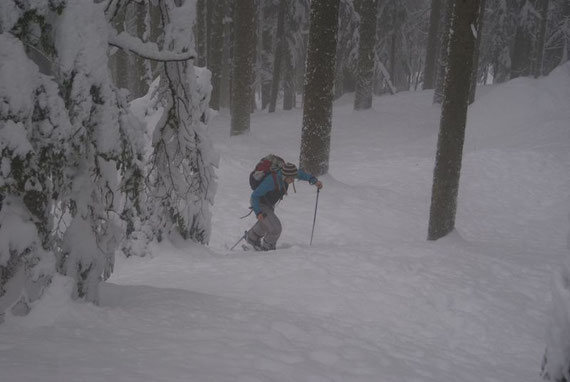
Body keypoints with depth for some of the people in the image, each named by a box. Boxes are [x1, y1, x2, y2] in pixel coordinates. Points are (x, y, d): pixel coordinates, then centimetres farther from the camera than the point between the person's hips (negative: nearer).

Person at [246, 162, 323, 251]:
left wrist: (314, 180, -11)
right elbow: (254, 195, -31)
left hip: (270, 204, 8)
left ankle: (251, 238, 59)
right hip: (260, 205, -8)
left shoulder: (285, 173, -21)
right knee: (275, 228, -17)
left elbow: (300, 174, 1)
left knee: (264, 224, 30)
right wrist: (258, 213, -40)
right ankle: (267, 247, 12)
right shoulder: (271, 181, -40)